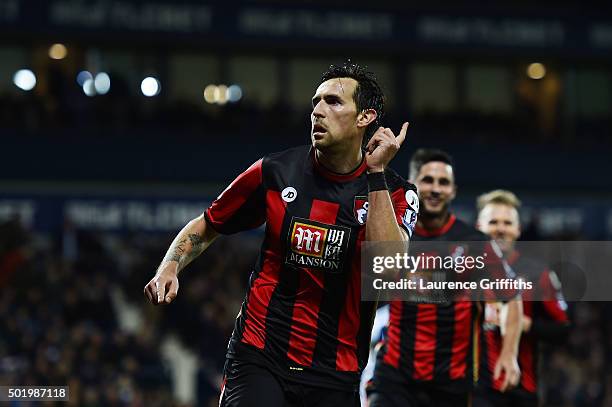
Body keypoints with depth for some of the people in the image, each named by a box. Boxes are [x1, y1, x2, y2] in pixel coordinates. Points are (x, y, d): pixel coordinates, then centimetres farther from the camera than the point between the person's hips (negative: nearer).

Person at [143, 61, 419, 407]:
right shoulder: (275, 171, 1)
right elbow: (207, 226, 15)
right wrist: (169, 268, -3)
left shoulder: (394, 192, -2)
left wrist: (376, 172, -18)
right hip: (258, 359, 0)